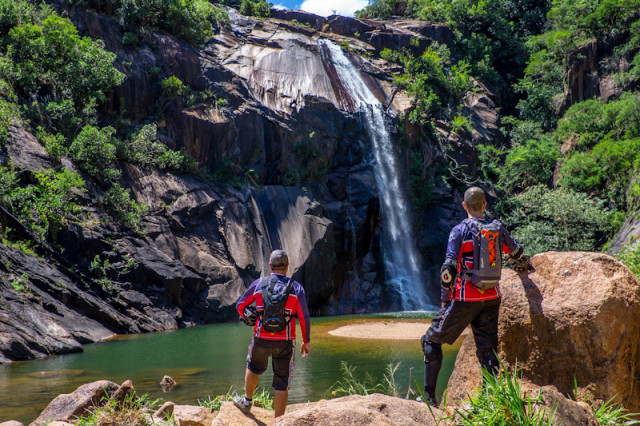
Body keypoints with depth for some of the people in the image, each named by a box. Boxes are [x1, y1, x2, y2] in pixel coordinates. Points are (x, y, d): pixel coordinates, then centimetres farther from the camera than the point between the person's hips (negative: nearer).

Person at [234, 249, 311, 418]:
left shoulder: (259, 284, 1)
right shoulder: (296, 287, -2)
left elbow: (240, 305, 9)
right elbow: (304, 317, -7)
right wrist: (306, 341, 3)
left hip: (261, 339, 2)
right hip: (284, 343, -1)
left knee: (254, 367, 32)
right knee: (282, 384, 6)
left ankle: (247, 402, 47)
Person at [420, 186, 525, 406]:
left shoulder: (460, 230, -8)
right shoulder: (498, 229, 6)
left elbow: (449, 268, -14)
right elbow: (516, 252, 26)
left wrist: (444, 299, -3)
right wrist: (516, 258, 51)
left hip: (465, 299, -4)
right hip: (491, 298, 5)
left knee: (432, 340, 7)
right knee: (487, 349, 10)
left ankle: (429, 395, 5)